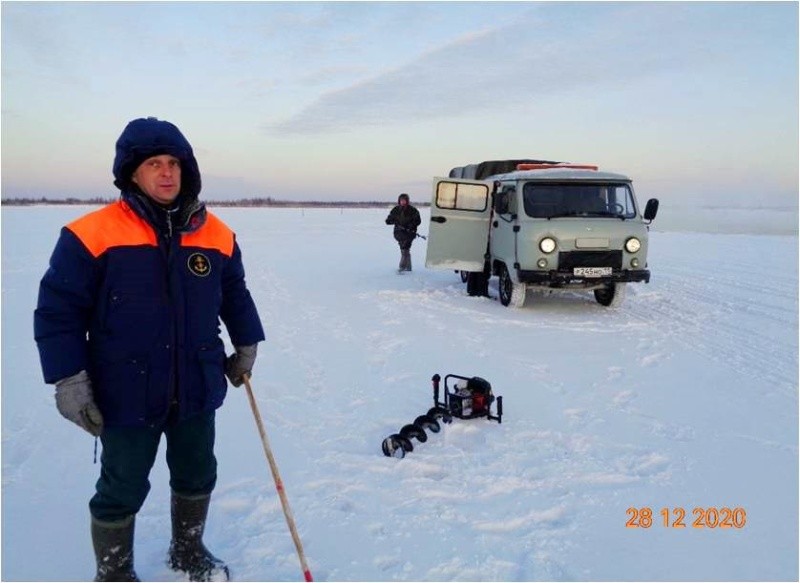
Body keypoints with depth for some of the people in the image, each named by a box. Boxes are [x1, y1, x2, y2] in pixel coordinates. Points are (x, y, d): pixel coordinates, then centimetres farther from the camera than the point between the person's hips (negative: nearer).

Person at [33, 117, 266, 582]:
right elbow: (58, 310, -9)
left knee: (198, 476, 20)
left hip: (198, 388, 4)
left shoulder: (217, 235, 0)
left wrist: (246, 345, 16)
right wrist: (69, 379, -11)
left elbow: (235, 294, 15)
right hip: (126, 393, -4)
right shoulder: (91, 234, -13)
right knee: (122, 490, 12)